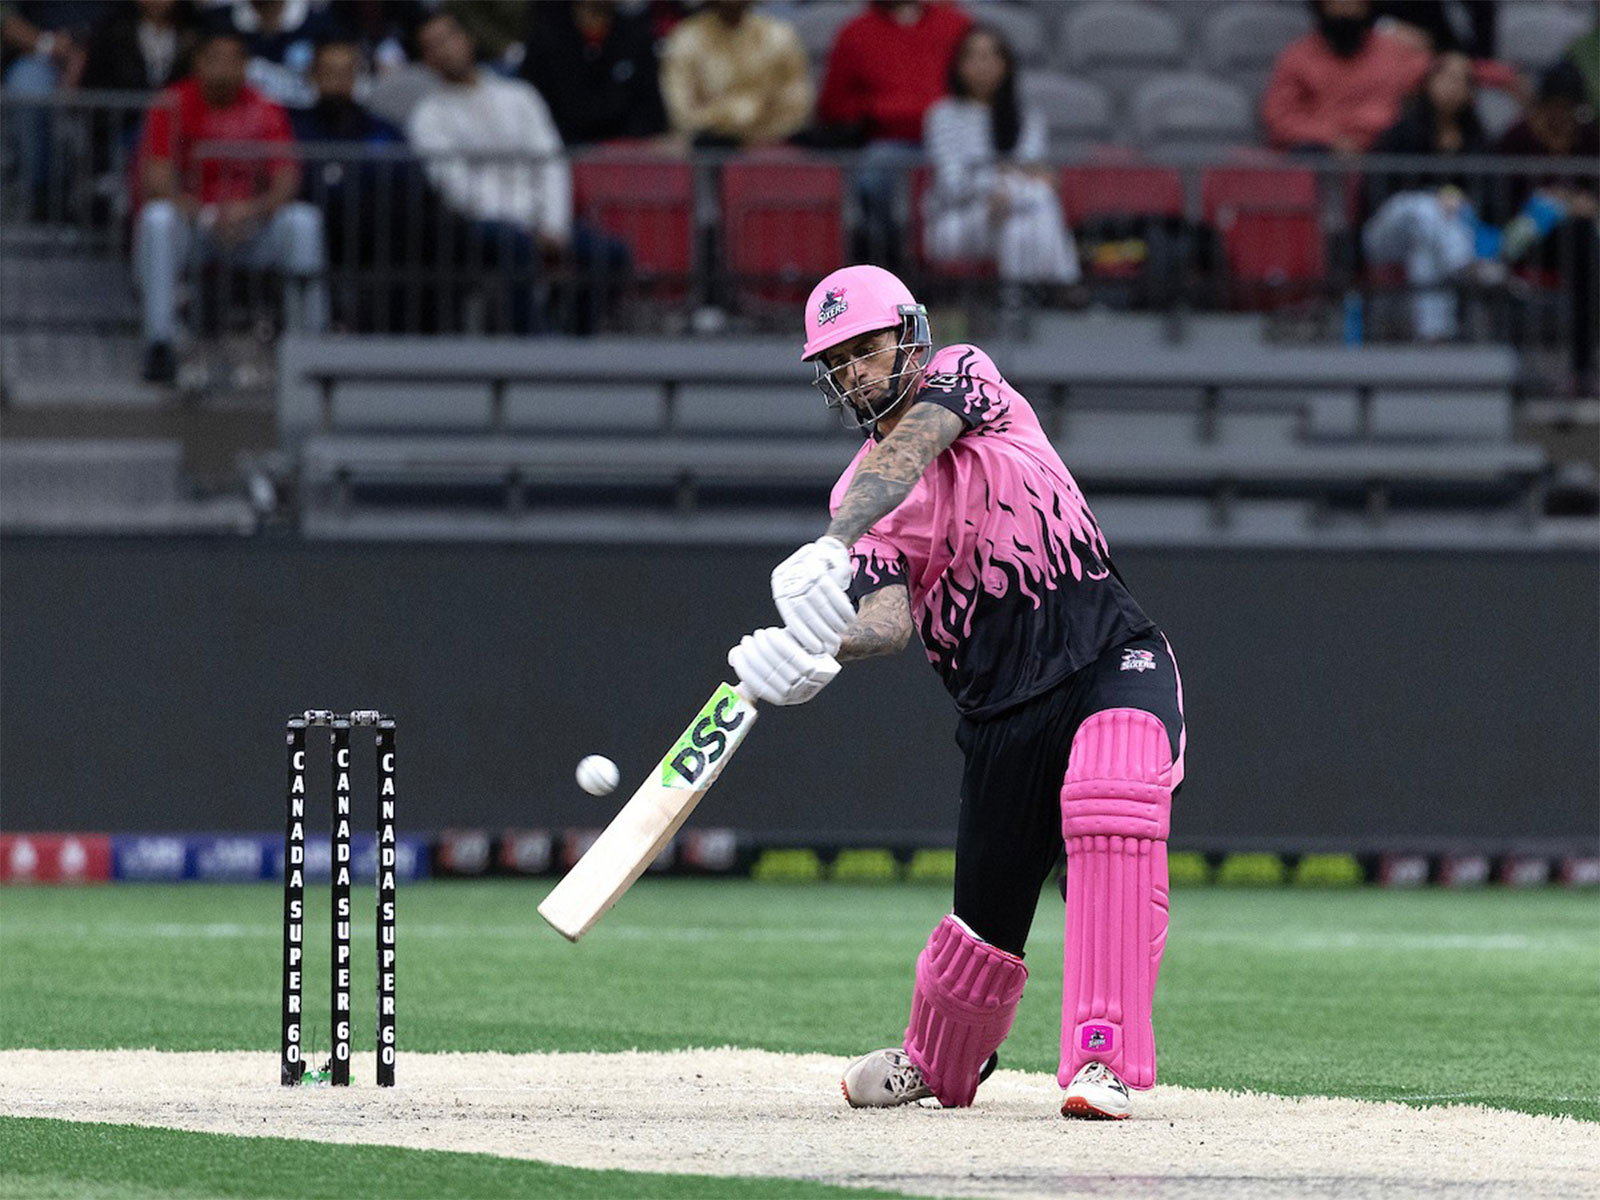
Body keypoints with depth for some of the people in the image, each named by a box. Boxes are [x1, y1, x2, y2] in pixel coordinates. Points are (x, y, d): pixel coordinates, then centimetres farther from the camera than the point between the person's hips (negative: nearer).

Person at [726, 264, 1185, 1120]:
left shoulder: (962, 376, 1)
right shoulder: (861, 502, 9)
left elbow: (911, 449, -23)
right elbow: (888, 618, -11)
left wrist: (830, 547, -40)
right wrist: (816, 650, -35)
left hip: (1112, 659, -4)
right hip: (999, 711, 4)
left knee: (1110, 804, -32)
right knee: (985, 918, 7)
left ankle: (1105, 1062, -35)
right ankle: (936, 1065, 38)